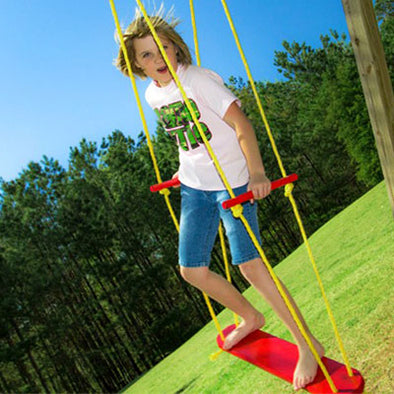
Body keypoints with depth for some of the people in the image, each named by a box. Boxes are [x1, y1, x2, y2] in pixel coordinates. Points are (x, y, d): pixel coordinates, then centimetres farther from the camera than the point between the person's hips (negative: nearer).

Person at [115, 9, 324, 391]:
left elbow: (241, 124, -21)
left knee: (250, 265, -12)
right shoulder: (153, 95, 6)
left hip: (233, 181, -7)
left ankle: (308, 345, 6)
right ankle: (249, 317, 33)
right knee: (191, 270, 8)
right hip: (194, 187, 7)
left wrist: (257, 173, -30)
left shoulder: (199, 79, -14)